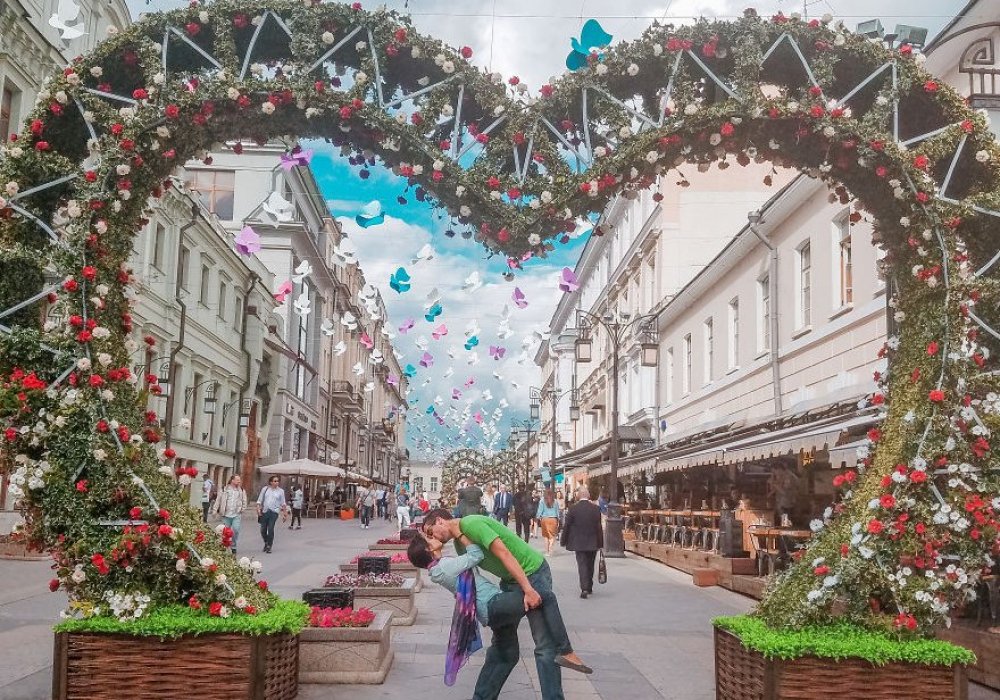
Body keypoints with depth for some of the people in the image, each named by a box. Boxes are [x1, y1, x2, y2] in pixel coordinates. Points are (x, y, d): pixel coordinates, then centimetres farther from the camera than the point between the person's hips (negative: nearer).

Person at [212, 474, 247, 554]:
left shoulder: (241, 490, 10)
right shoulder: (225, 489, 5)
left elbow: (244, 501, 17)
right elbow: (218, 500, 5)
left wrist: (243, 509, 4)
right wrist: (215, 510, -2)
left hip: (237, 514, 0)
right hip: (226, 515, 0)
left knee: (236, 529, -15)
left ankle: (233, 546, 1)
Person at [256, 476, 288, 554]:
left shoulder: (281, 491, 8)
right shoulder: (265, 489, 7)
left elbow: (283, 503, 13)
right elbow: (260, 500, 8)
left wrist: (285, 511, 10)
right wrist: (258, 508, -4)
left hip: (274, 512, -1)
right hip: (264, 511, 1)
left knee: (270, 529, -11)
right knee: (263, 529, 3)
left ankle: (269, 546, -1)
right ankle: (266, 542, 29)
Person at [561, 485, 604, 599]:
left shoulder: (573, 508, -9)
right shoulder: (596, 508, -4)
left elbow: (566, 526, -6)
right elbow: (599, 527, -3)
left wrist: (564, 541, 4)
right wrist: (600, 543, 3)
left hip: (579, 543, -2)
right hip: (593, 542, 2)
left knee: (582, 564, 0)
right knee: (590, 565, 17)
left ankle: (584, 588, -12)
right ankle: (589, 587, 28)